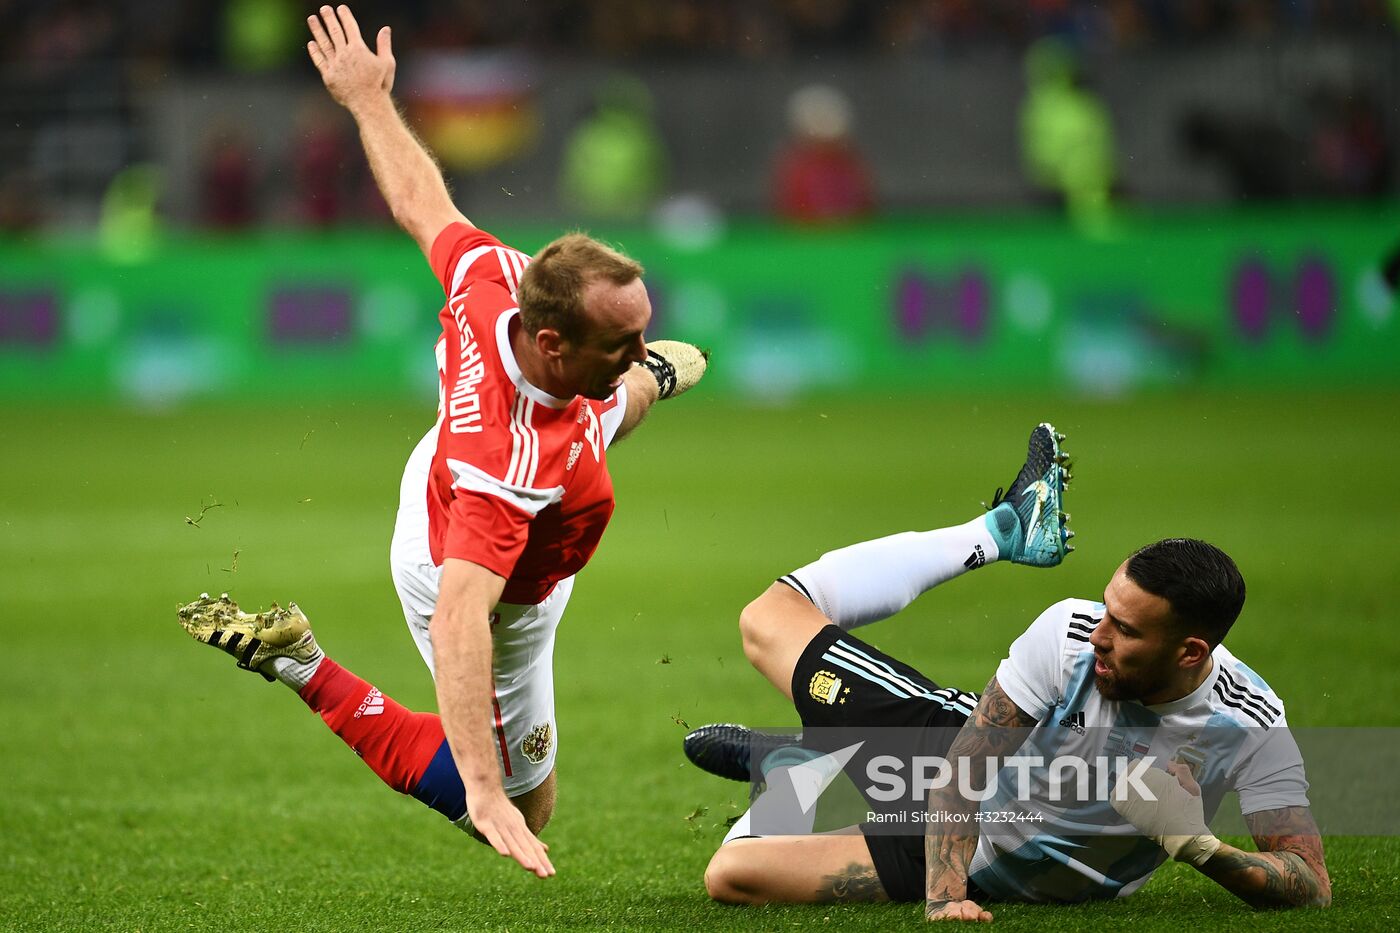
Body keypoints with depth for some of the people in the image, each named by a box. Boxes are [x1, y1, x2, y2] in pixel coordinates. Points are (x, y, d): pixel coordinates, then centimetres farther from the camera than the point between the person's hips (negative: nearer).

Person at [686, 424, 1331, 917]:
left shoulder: (1251, 728, -30)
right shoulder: (1072, 632, -26)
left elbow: (1311, 886, -26)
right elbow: (963, 768, -22)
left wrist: (1199, 849, -44)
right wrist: (942, 895, -36)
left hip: (1007, 876, -2)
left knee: (732, 878, -13)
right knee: (768, 620, 10)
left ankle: (794, 765, 20)